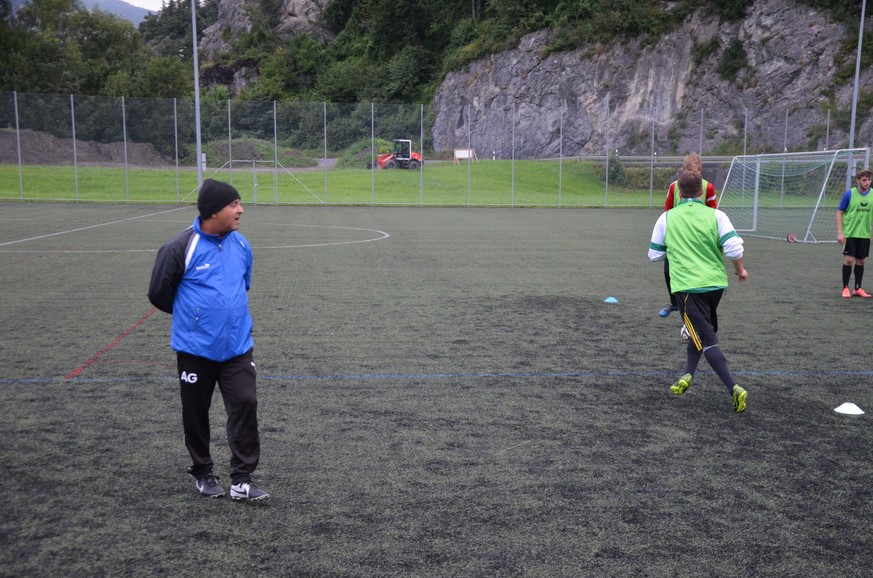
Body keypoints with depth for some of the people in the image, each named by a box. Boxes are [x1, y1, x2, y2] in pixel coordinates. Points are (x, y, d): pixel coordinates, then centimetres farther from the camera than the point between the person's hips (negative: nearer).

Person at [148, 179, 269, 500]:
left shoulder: (241, 244, 1)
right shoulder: (180, 247, -14)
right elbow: (158, 294, -3)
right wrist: (192, 316, 10)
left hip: (237, 345, 3)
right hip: (195, 348, -3)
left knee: (245, 405, -5)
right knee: (196, 412, 11)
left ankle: (242, 480, 5)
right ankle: (202, 473, 32)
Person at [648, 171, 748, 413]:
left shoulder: (666, 218, -1)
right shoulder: (716, 215, -2)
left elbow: (654, 255, 7)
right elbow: (734, 247, -11)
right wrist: (740, 270, 8)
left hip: (687, 286, -3)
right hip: (715, 283, 3)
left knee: (707, 339, -4)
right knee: (701, 330, 26)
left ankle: (734, 388, -17)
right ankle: (688, 374, 32)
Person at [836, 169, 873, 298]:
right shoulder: (849, 194, -7)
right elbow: (839, 212, -3)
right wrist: (839, 232, -10)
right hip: (849, 233, -4)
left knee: (860, 261, 9)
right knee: (848, 259, -8)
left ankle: (858, 289, 18)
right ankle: (845, 288, 3)